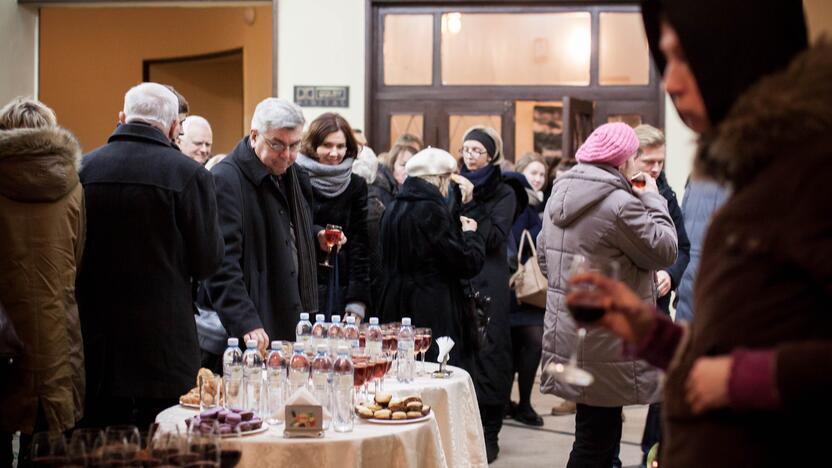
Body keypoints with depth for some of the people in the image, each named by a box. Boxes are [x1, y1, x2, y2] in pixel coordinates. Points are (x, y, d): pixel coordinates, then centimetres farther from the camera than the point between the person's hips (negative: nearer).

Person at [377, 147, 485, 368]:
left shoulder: (393, 209, 10)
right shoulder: (432, 210, -15)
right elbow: (467, 263, -16)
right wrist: (471, 234, 5)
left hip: (396, 309, 9)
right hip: (434, 315, -8)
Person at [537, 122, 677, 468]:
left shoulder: (560, 194, 10)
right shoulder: (620, 204, -19)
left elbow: (544, 255, 19)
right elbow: (663, 251, -10)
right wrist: (653, 201, 1)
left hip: (566, 331, 9)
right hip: (603, 341, -9)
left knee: (598, 432, 16)